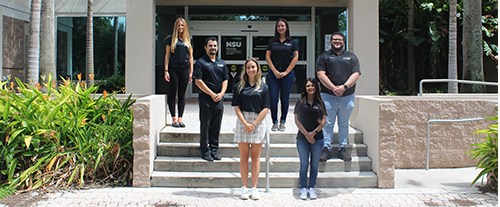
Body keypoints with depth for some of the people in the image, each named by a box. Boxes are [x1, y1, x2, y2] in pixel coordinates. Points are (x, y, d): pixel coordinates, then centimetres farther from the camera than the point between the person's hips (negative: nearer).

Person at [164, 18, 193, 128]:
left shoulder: (188, 40, 13)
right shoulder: (171, 39, 6)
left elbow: (190, 57, 13)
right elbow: (167, 55, 4)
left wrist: (191, 72, 6)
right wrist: (166, 70, -4)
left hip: (185, 69, 2)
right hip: (173, 69, -2)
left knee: (182, 95, 5)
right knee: (172, 94, 0)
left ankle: (180, 118, 10)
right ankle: (174, 119, 7)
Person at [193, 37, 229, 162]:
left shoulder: (222, 63, 15)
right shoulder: (201, 62, -2)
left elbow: (225, 80, 13)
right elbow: (198, 81, -8)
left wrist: (221, 94, -4)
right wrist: (212, 94, -11)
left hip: (219, 99, 5)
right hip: (206, 99, -5)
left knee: (216, 126, 8)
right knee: (205, 125, 0)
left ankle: (214, 150, 18)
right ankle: (205, 151, 9)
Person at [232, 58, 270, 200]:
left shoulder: (263, 87, 6)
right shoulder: (239, 86, 7)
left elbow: (266, 108, 0)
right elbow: (236, 107, 2)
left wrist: (254, 124, -9)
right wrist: (245, 123, -10)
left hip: (258, 122, 0)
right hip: (242, 122, 0)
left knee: (256, 157, 3)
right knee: (243, 156, 2)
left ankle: (254, 188, 9)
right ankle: (244, 188, 8)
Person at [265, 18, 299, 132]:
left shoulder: (292, 42, 6)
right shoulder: (272, 41, 9)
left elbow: (295, 58, 1)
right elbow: (267, 56, 5)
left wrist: (286, 72, -6)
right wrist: (275, 71, -6)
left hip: (287, 74, -1)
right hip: (273, 74, 1)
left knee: (285, 99, 4)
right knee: (273, 99, -3)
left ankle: (282, 122, 15)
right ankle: (275, 122, 8)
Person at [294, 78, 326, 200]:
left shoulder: (320, 103, 6)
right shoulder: (300, 103, 4)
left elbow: (324, 120, 2)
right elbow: (297, 121, 0)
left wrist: (314, 132, -10)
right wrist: (306, 134, -8)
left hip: (317, 138, 1)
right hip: (302, 139, -1)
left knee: (315, 164, 6)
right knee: (304, 164, 1)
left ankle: (311, 188, 17)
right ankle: (303, 189, 10)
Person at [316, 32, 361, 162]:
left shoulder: (351, 57, 14)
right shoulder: (324, 56, 9)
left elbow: (356, 74, 3)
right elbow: (321, 74, -3)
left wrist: (344, 87, -13)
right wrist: (333, 88, -14)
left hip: (347, 96, 2)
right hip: (328, 96, -2)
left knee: (344, 124, 7)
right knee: (327, 123, -2)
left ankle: (342, 149, 14)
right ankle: (326, 149, 5)